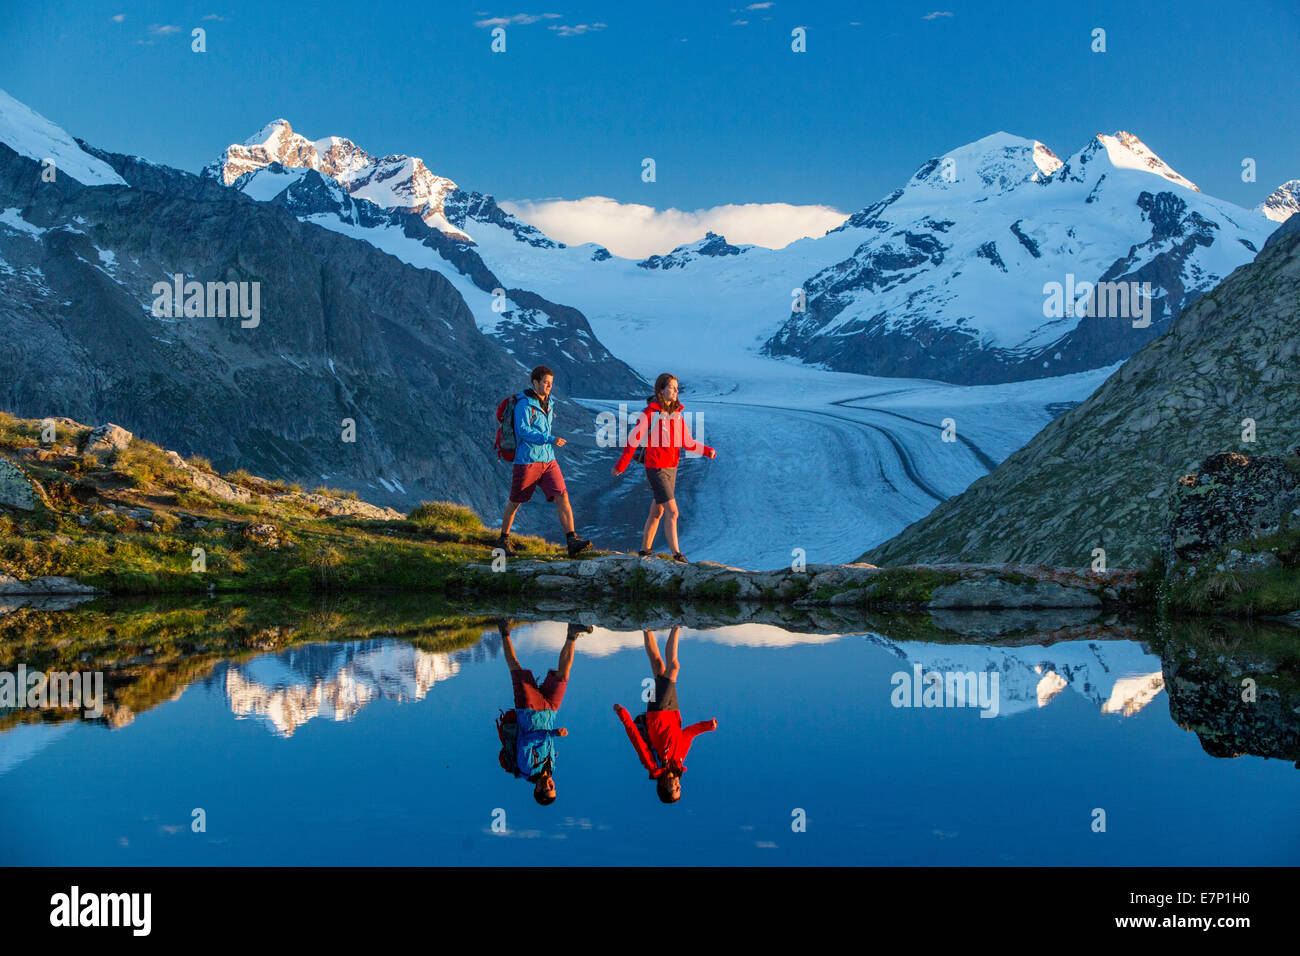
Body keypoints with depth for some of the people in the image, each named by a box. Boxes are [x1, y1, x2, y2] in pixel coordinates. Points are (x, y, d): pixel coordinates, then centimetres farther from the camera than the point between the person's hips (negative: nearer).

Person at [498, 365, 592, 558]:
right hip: (526, 461, -6)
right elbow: (523, 430, -24)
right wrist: (550, 439, -31)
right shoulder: (524, 405, -12)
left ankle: (572, 541, -16)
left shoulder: (549, 404, 10)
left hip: (548, 461, 6)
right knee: (515, 502, 9)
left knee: (562, 497, -10)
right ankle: (503, 539, 27)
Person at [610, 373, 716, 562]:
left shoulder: (676, 414, 7)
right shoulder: (649, 413, -13)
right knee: (673, 513, -13)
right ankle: (677, 555, -10)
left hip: (671, 469, 7)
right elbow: (633, 440, -9)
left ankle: (645, 550, 27)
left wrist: (707, 451, -5)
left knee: (657, 512, 15)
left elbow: (688, 442, 10)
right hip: (656, 469, -7)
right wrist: (620, 467, -4)